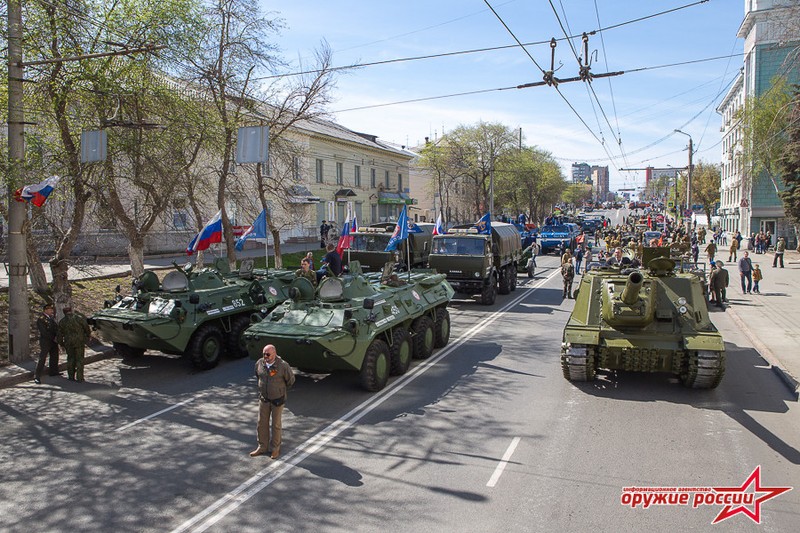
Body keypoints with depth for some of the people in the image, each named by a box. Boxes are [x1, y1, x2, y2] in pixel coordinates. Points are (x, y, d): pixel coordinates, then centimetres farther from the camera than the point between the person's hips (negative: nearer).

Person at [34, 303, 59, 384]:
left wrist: (56, 336, -9)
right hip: (45, 341, -8)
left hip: (54, 341, 8)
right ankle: (37, 376, -4)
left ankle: (54, 371, 32)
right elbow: (44, 332, -19)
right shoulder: (40, 319, -15)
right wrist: (53, 338, -16)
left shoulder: (51, 317, 8)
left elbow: (56, 327, 7)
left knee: (54, 356, 18)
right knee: (42, 358, -8)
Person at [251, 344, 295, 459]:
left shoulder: (283, 366, -23)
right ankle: (262, 447, 25)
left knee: (276, 424, 8)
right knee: (262, 423, 9)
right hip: (264, 398, 4)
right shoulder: (259, 363, -11)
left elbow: (291, 380, -6)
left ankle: (275, 449, 23)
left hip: (278, 399, -4)